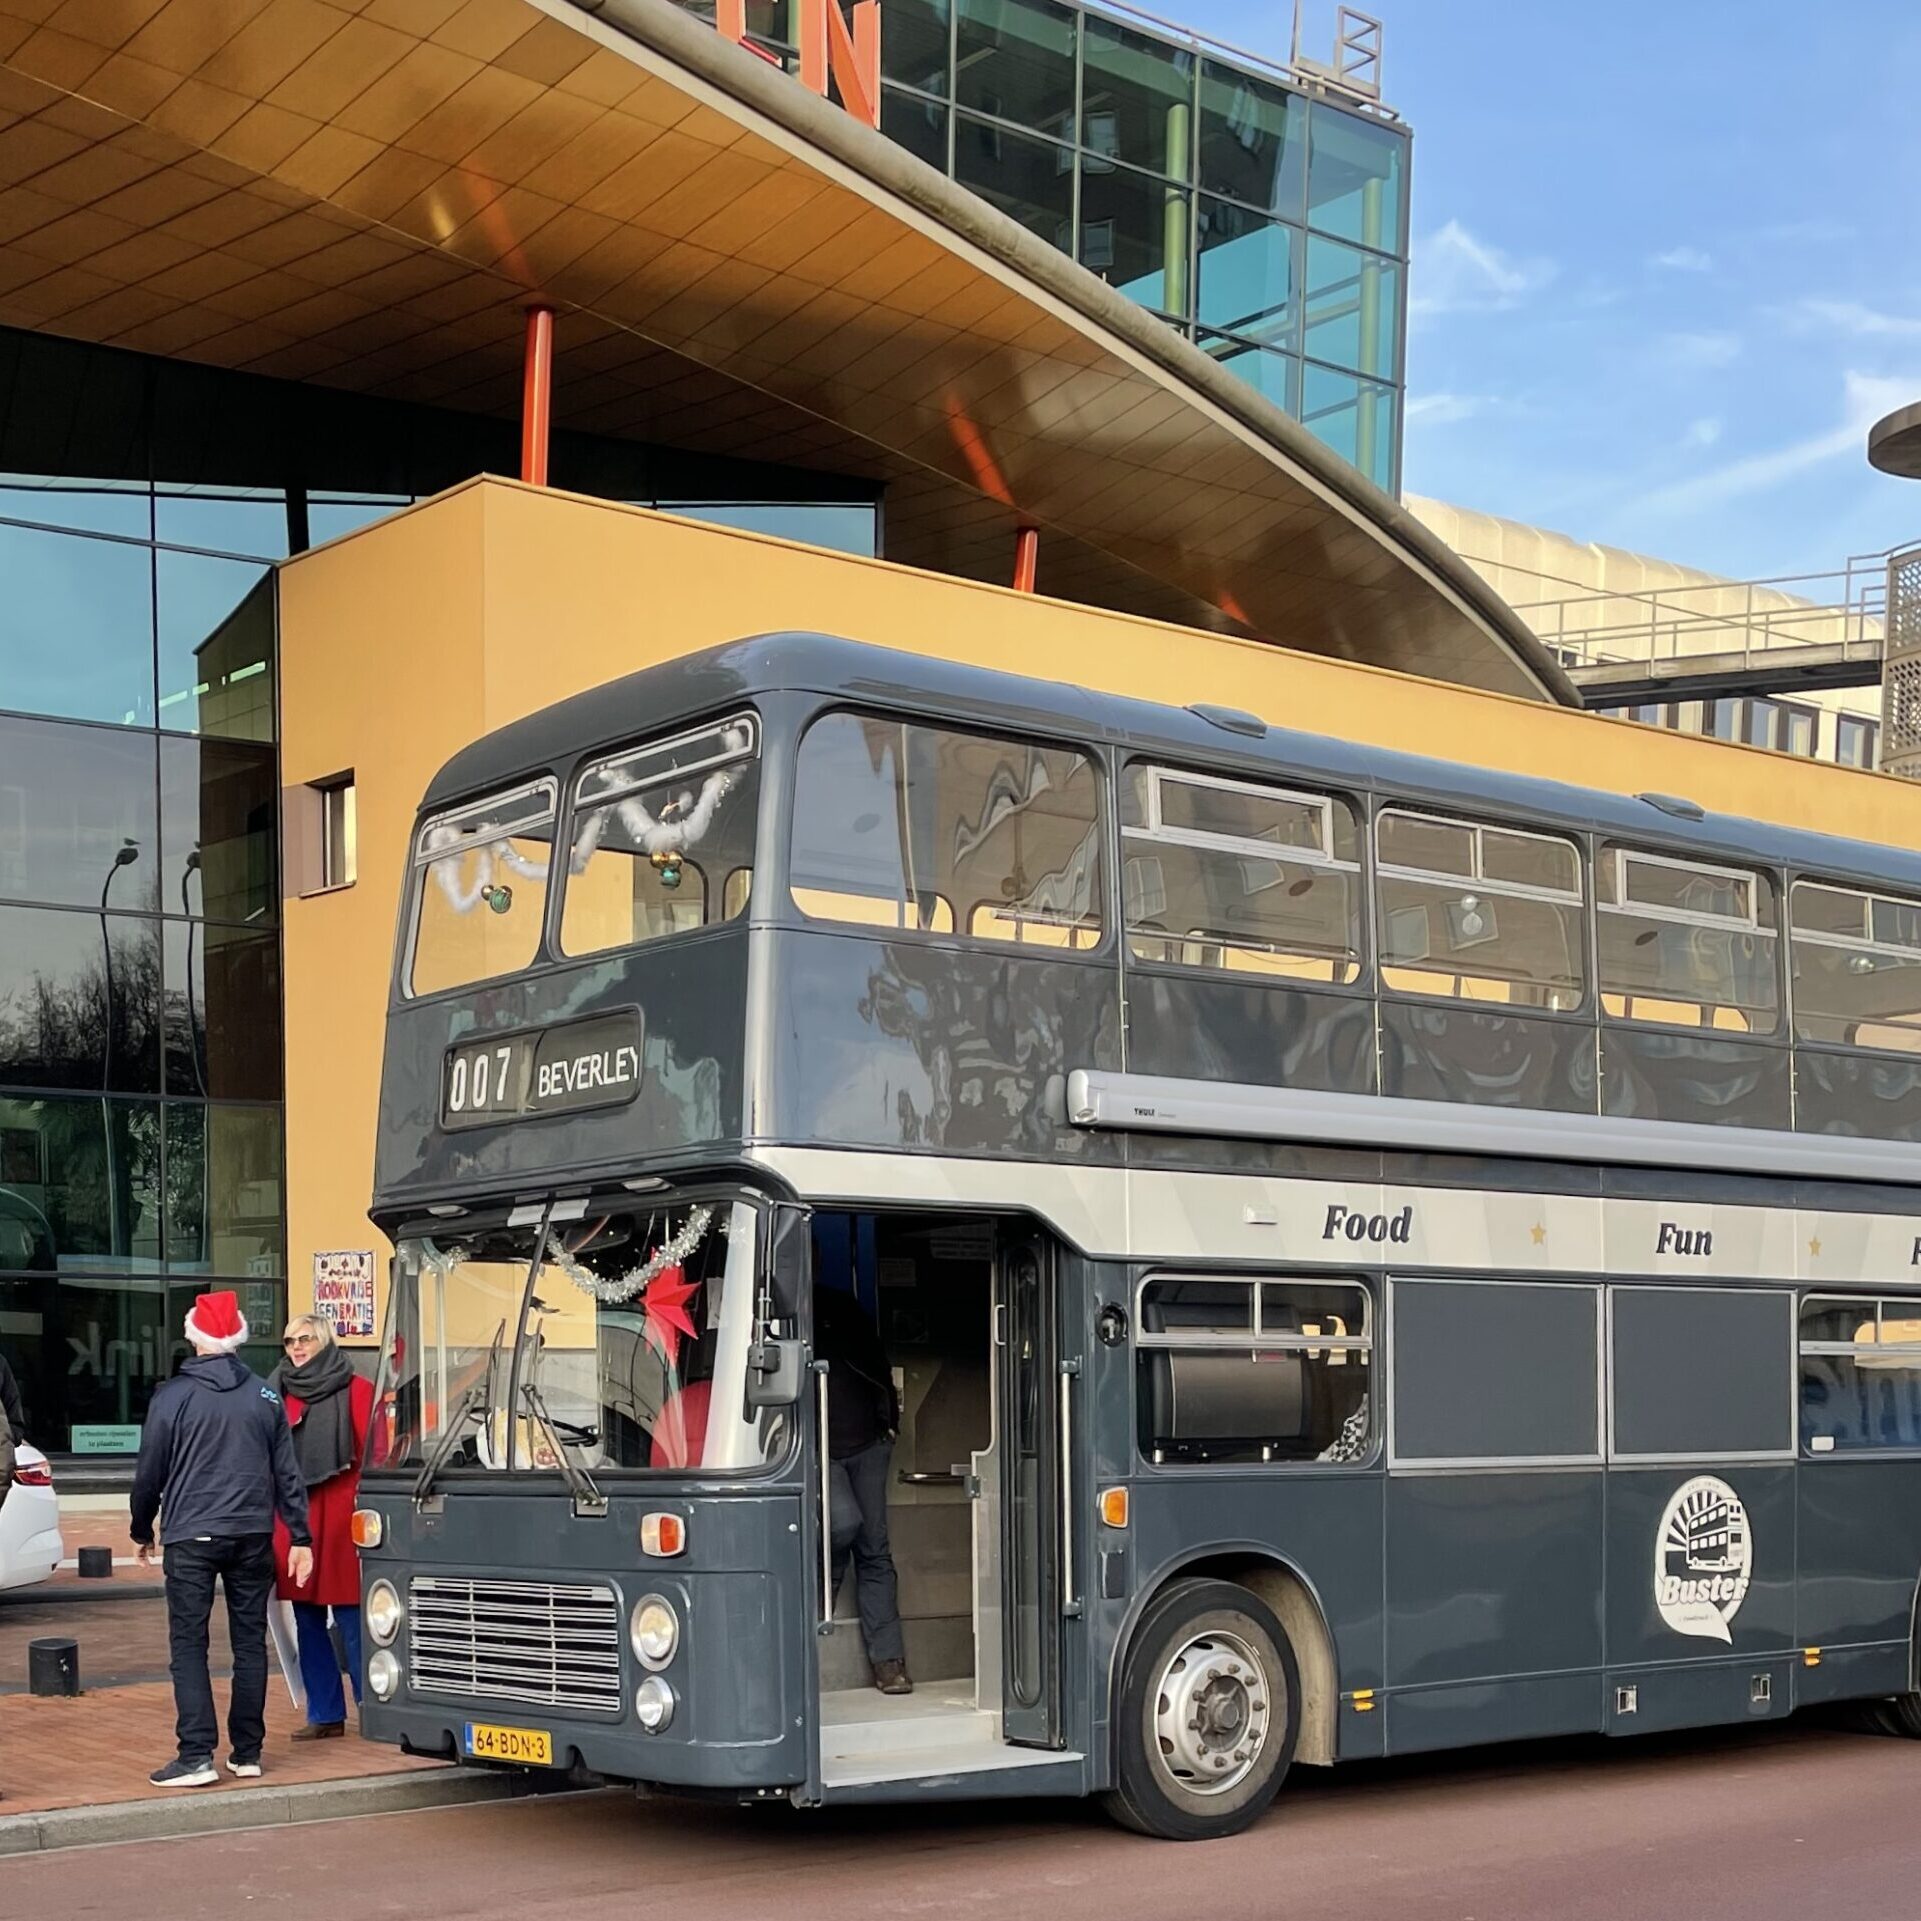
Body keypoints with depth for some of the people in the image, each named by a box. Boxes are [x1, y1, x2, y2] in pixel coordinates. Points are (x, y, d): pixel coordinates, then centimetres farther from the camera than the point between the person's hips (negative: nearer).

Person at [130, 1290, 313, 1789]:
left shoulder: (173, 1396, -4)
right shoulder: (265, 1397, 6)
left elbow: (149, 1472, 1)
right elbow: (287, 1473, 6)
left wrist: (143, 1531, 16)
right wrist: (300, 1538, 9)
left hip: (191, 1537, -3)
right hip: (252, 1536, 3)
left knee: (188, 1644, -1)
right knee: (250, 1642, 9)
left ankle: (196, 1756, -9)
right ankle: (247, 1752, 12)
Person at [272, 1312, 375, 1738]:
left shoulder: (355, 1390, -2)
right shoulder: (281, 1392, 14)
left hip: (339, 1517, -5)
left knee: (351, 1622, -4)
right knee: (307, 1623, 9)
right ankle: (324, 1714, 16)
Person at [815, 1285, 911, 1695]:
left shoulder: (837, 1307, 6)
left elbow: (877, 1363, 15)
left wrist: (889, 1420, 11)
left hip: (868, 1445, 3)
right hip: (819, 1450, -3)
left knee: (874, 1551, 0)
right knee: (844, 1523, -25)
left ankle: (888, 1659, -1)